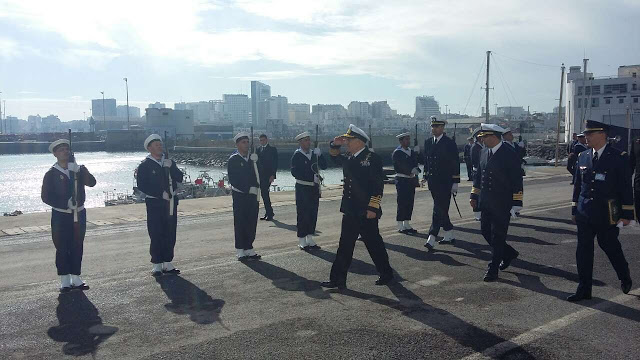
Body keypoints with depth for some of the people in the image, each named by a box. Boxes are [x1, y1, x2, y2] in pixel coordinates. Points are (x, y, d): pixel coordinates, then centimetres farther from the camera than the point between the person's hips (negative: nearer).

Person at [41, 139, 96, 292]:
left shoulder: (78, 170, 7)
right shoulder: (51, 174, -1)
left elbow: (92, 183, -11)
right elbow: (46, 196, -6)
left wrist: (79, 169, -25)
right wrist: (65, 204, -17)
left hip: (79, 214, 3)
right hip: (61, 215, -3)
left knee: (77, 247, 7)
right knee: (62, 248, 1)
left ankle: (76, 277, 17)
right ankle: (65, 281, 11)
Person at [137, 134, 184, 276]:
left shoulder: (169, 162, 12)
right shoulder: (144, 166, -2)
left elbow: (180, 178, 1)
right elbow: (142, 186, -11)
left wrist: (170, 167, -15)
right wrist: (161, 194, -16)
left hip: (170, 202, 4)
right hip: (155, 204, -4)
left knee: (170, 234, 7)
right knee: (156, 235, -2)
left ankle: (167, 263, 16)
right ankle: (157, 265, 7)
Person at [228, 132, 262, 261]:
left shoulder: (253, 159, 12)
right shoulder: (233, 160, -4)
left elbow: (257, 176, 14)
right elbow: (233, 180, -11)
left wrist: (256, 186, -5)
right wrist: (248, 189, -15)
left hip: (252, 195, 5)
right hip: (239, 196, -5)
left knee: (252, 223, 7)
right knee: (240, 223, 0)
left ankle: (249, 249, 16)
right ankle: (240, 251, 8)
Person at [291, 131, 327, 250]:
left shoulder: (314, 154, 12)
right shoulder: (297, 155, -6)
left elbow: (324, 166, 4)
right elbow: (294, 172, -15)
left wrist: (319, 155, -10)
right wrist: (310, 175, -19)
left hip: (314, 188, 6)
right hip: (302, 188, -6)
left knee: (313, 214, 10)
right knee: (303, 214, -2)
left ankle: (309, 239, 21)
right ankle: (302, 241, 6)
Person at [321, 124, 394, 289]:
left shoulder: (372, 158, -11)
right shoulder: (349, 158, 12)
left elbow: (378, 185, -15)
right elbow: (335, 158, 33)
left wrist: (373, 208, -19)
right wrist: (335, 145, 12)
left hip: (366, 212, -7)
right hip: (350, 211, 7)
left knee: (374, 243, 6)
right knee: (344, 246, 8)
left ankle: (386, 274, 25)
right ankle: (338, 279, 13)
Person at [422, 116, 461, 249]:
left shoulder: (449, 143, -6)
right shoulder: (428, 142, 12)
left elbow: (455, 163, -7)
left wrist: (455, 183, -10)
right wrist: (425, 176, 13)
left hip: (445, 182, -6)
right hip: (433, 181, 7)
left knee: (439, 209, -9)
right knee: (441, 209, 13)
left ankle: (432, 238, -7)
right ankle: (450, 235, 25)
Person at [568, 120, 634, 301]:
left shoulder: (619, 157, -7)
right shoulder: (583, 157, 6)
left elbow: (626, 187, -6)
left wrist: (626, 214, -8)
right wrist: (575, 210, 13)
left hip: (607, 215, -4)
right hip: (585, 215, 4)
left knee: (610, 246, 10)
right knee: (583, 251, 4)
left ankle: (625, 277, 40)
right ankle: (584, 290, 13)